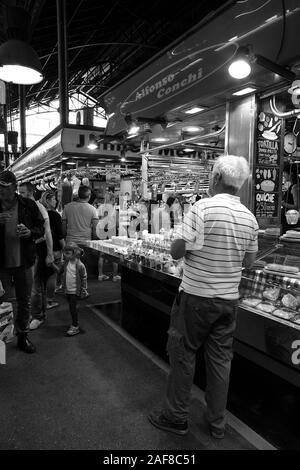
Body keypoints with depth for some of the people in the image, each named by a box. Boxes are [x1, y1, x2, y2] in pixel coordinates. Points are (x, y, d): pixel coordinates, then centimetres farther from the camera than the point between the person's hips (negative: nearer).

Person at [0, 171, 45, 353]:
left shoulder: (29, 205, -1)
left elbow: (41, 228, 6)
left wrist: (31, 232, -15)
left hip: (23, 262, 1)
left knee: (24, 302, 11)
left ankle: (23, 336, 28)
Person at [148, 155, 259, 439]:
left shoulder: (202, 208, -17)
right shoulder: (249, 218, 1)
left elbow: (177, 252, -17)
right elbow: (248, 262, 9)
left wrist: (186, 240, 2)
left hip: (197, 296, -5)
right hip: (229, 298, 6)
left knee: (183, 354, 11)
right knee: (220, 358, 16)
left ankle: (176, 417, 27)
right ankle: (217, 422, 32)